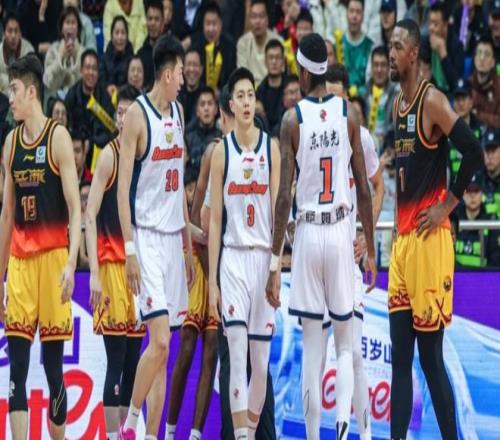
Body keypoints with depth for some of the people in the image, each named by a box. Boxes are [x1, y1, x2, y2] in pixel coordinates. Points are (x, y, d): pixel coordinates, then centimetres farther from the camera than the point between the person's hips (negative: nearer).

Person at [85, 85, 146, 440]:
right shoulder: (110, 155, -6)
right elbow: (90, 217, -11)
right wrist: (94, 274, -18)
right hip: (112, 262, -7)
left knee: (133, 361, 8)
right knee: (116, 361, -9)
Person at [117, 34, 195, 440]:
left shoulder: (178, 112, 14)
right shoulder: (137, 115, -9)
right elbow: (123, 187, -12)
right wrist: (129, 249, -17)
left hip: (173, 236, 7)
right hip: (147, 235, -7)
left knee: (163, 345, 6)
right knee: (160, 340, -15)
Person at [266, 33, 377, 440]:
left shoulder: (292, 120, -4)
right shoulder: (349, 114, 1)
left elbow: (285, 196, -6)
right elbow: (363, 189, 3)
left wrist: (275, 262, -3)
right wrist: (371, 249, 12)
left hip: (308, 233, -1)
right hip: (342, 231, 1)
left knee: (312, 350, 5)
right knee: (346, 344, 9)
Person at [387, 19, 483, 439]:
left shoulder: (433, 101, -10)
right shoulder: (398, 106, 16)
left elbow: (474, 153, -19)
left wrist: (448, 204, -14)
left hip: (429, 239, -9)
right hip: (402, 236, 9)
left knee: (431, 354, -6)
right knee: (400, 354, 6)